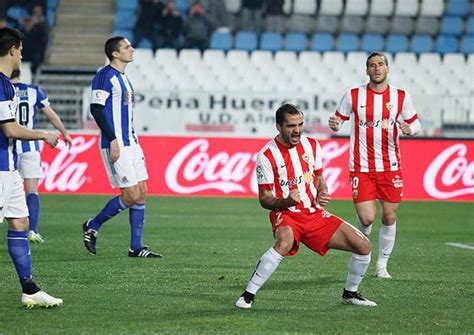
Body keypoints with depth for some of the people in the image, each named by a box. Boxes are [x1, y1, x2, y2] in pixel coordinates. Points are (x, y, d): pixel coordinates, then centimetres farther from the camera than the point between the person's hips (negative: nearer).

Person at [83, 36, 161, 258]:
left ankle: (136, 247, 9)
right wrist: (113, 140, -22)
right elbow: (96, 109, -18)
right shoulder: (105, 76, -11)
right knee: (131, 196, -9)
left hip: (130, 143, 9)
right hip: (116, 145, -9)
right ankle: (92, 226, 9)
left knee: (141, 193, 5)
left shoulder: (123, 78, 17)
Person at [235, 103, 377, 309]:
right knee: (284, 243, -40)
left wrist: (322, 194, -4)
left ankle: (350, 294, 21)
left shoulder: (311, 145, 3)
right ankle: (248, 295, -30)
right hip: (286, 214, -5)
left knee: (363, 246, -3)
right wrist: (286, 202, -29)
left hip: (315, 214, 5)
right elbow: (265, 199, -9)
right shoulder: (267, 156, -12)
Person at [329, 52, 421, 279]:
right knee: (366, 218, -11)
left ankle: (382, 264, 19)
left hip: (390, 167, 2)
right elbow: (339, 120, 9)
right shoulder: (354, 95, -1)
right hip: (361, 167, -1)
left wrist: (409, 128, -14)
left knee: (389, 217, 2)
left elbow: (415, 124, 9)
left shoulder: (401, 96, 1)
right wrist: (334, 124, -15)